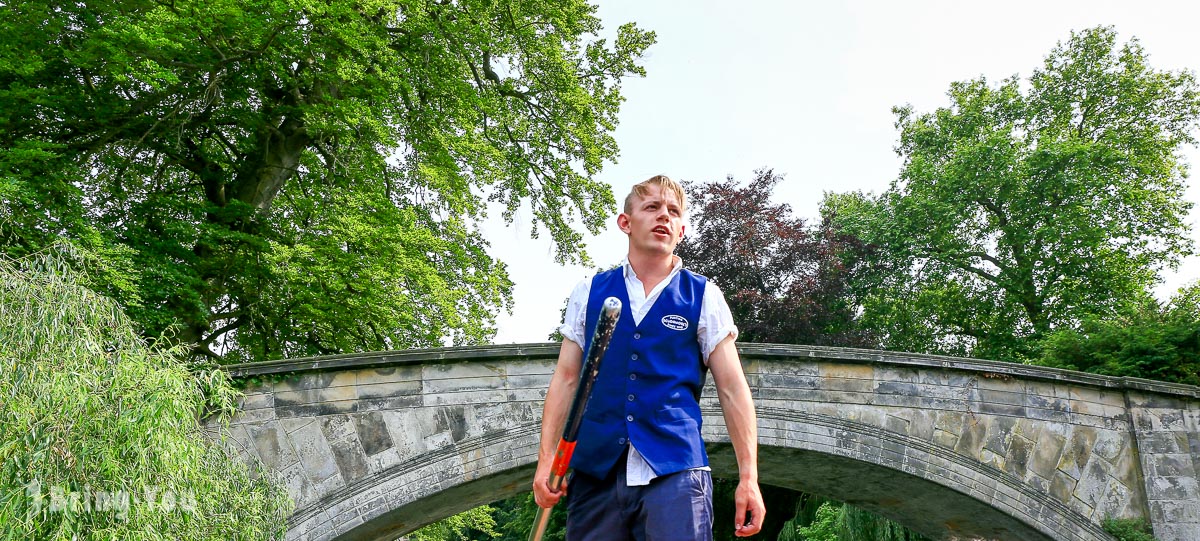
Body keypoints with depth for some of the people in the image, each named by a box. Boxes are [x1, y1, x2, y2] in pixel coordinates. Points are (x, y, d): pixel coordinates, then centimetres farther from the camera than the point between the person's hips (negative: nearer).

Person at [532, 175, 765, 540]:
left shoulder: (703, 297, 6)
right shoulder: (588, 293, 11)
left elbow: (732, 388, 3)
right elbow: (566, 380, 9)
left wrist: (748, 476, -2)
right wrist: (547, 460, 0)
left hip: (674, 470, -1)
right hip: (594, 470, 2)